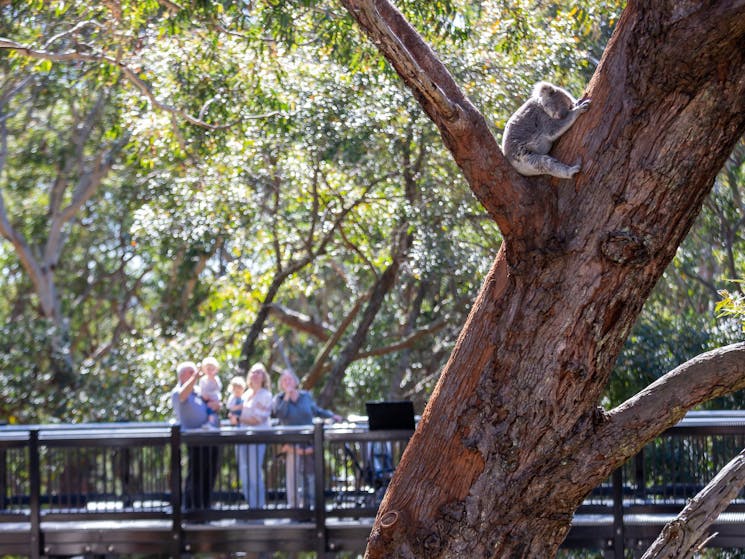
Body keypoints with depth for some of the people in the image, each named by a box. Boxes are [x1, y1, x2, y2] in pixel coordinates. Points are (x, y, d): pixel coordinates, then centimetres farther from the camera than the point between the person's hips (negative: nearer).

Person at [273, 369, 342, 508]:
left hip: (308, 443, 3)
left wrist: (331, 416, 19)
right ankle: (294, 505, -9)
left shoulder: (306, 396, 10)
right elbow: (279, 414, -17)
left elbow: (316, 411, 25)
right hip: (292, 445, -3)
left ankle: (307, 503, 17)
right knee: (293, 474, -11)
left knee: (309, 474, 7)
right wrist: (287, 396, -13)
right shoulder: (279, 399, 3)